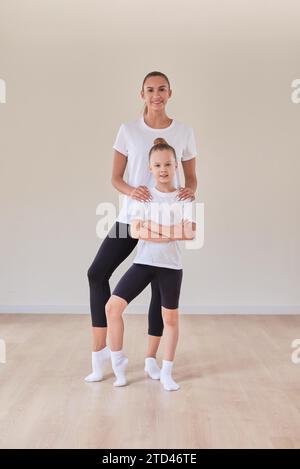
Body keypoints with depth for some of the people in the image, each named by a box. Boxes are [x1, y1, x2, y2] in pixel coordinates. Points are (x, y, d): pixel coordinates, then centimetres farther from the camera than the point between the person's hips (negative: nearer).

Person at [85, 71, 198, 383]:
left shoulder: (184, 132, 1)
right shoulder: (128, 130, 0)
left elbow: (191, 178, 7)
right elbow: (115, 177, 2)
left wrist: (189, 191, -16)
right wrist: (131, 191, -19)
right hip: (131, 216, 1)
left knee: (160, 286, 4)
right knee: (97, 273, -5)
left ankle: (151, 358, 19)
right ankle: (100, 350, 8)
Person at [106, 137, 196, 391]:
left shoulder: (184, 197, -1)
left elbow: (190, 233, -14)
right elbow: (135, 231, -11)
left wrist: (152, 230, -14)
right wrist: (172, 233, -17)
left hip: (171, 266, -1)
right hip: (143, 262, 1)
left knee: (171, 317, 8)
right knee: (112, 307, -8)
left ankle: (167, 372, 25)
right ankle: (118, 362, 11)